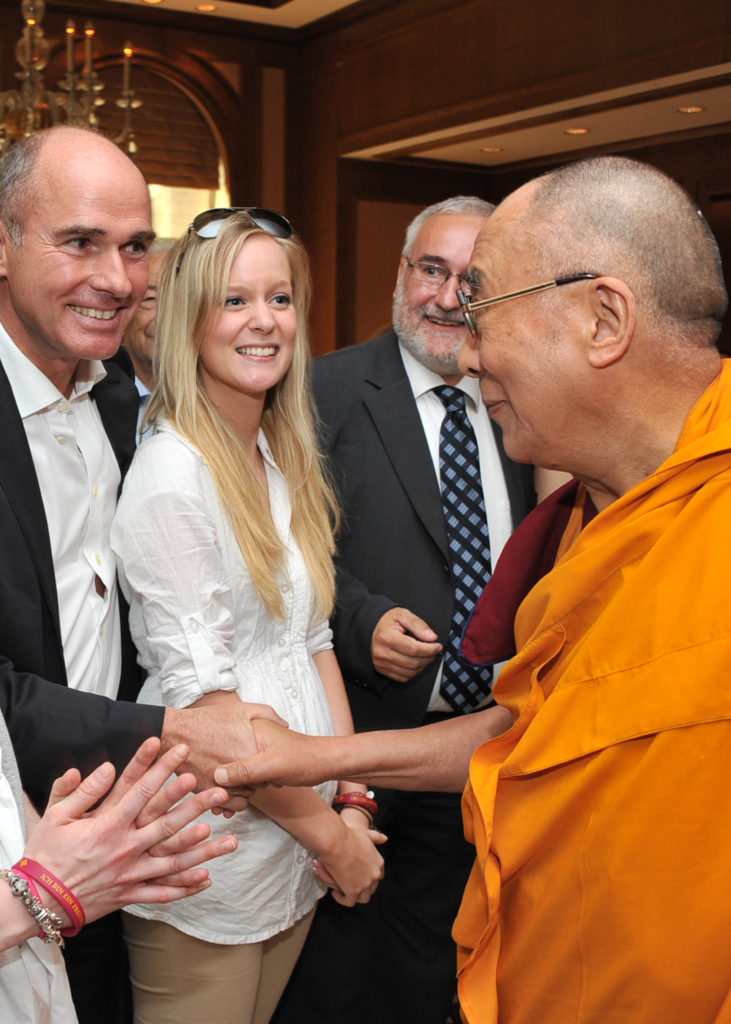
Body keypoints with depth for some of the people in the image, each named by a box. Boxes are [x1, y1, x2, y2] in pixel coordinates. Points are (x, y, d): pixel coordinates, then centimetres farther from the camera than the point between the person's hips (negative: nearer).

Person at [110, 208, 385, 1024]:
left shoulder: (283, 460, 7)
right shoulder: (172, 474, -17)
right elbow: (201, 697, -19)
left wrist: (354, 800, 1)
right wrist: (326, 829, -11)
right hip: (210, 858, -7)